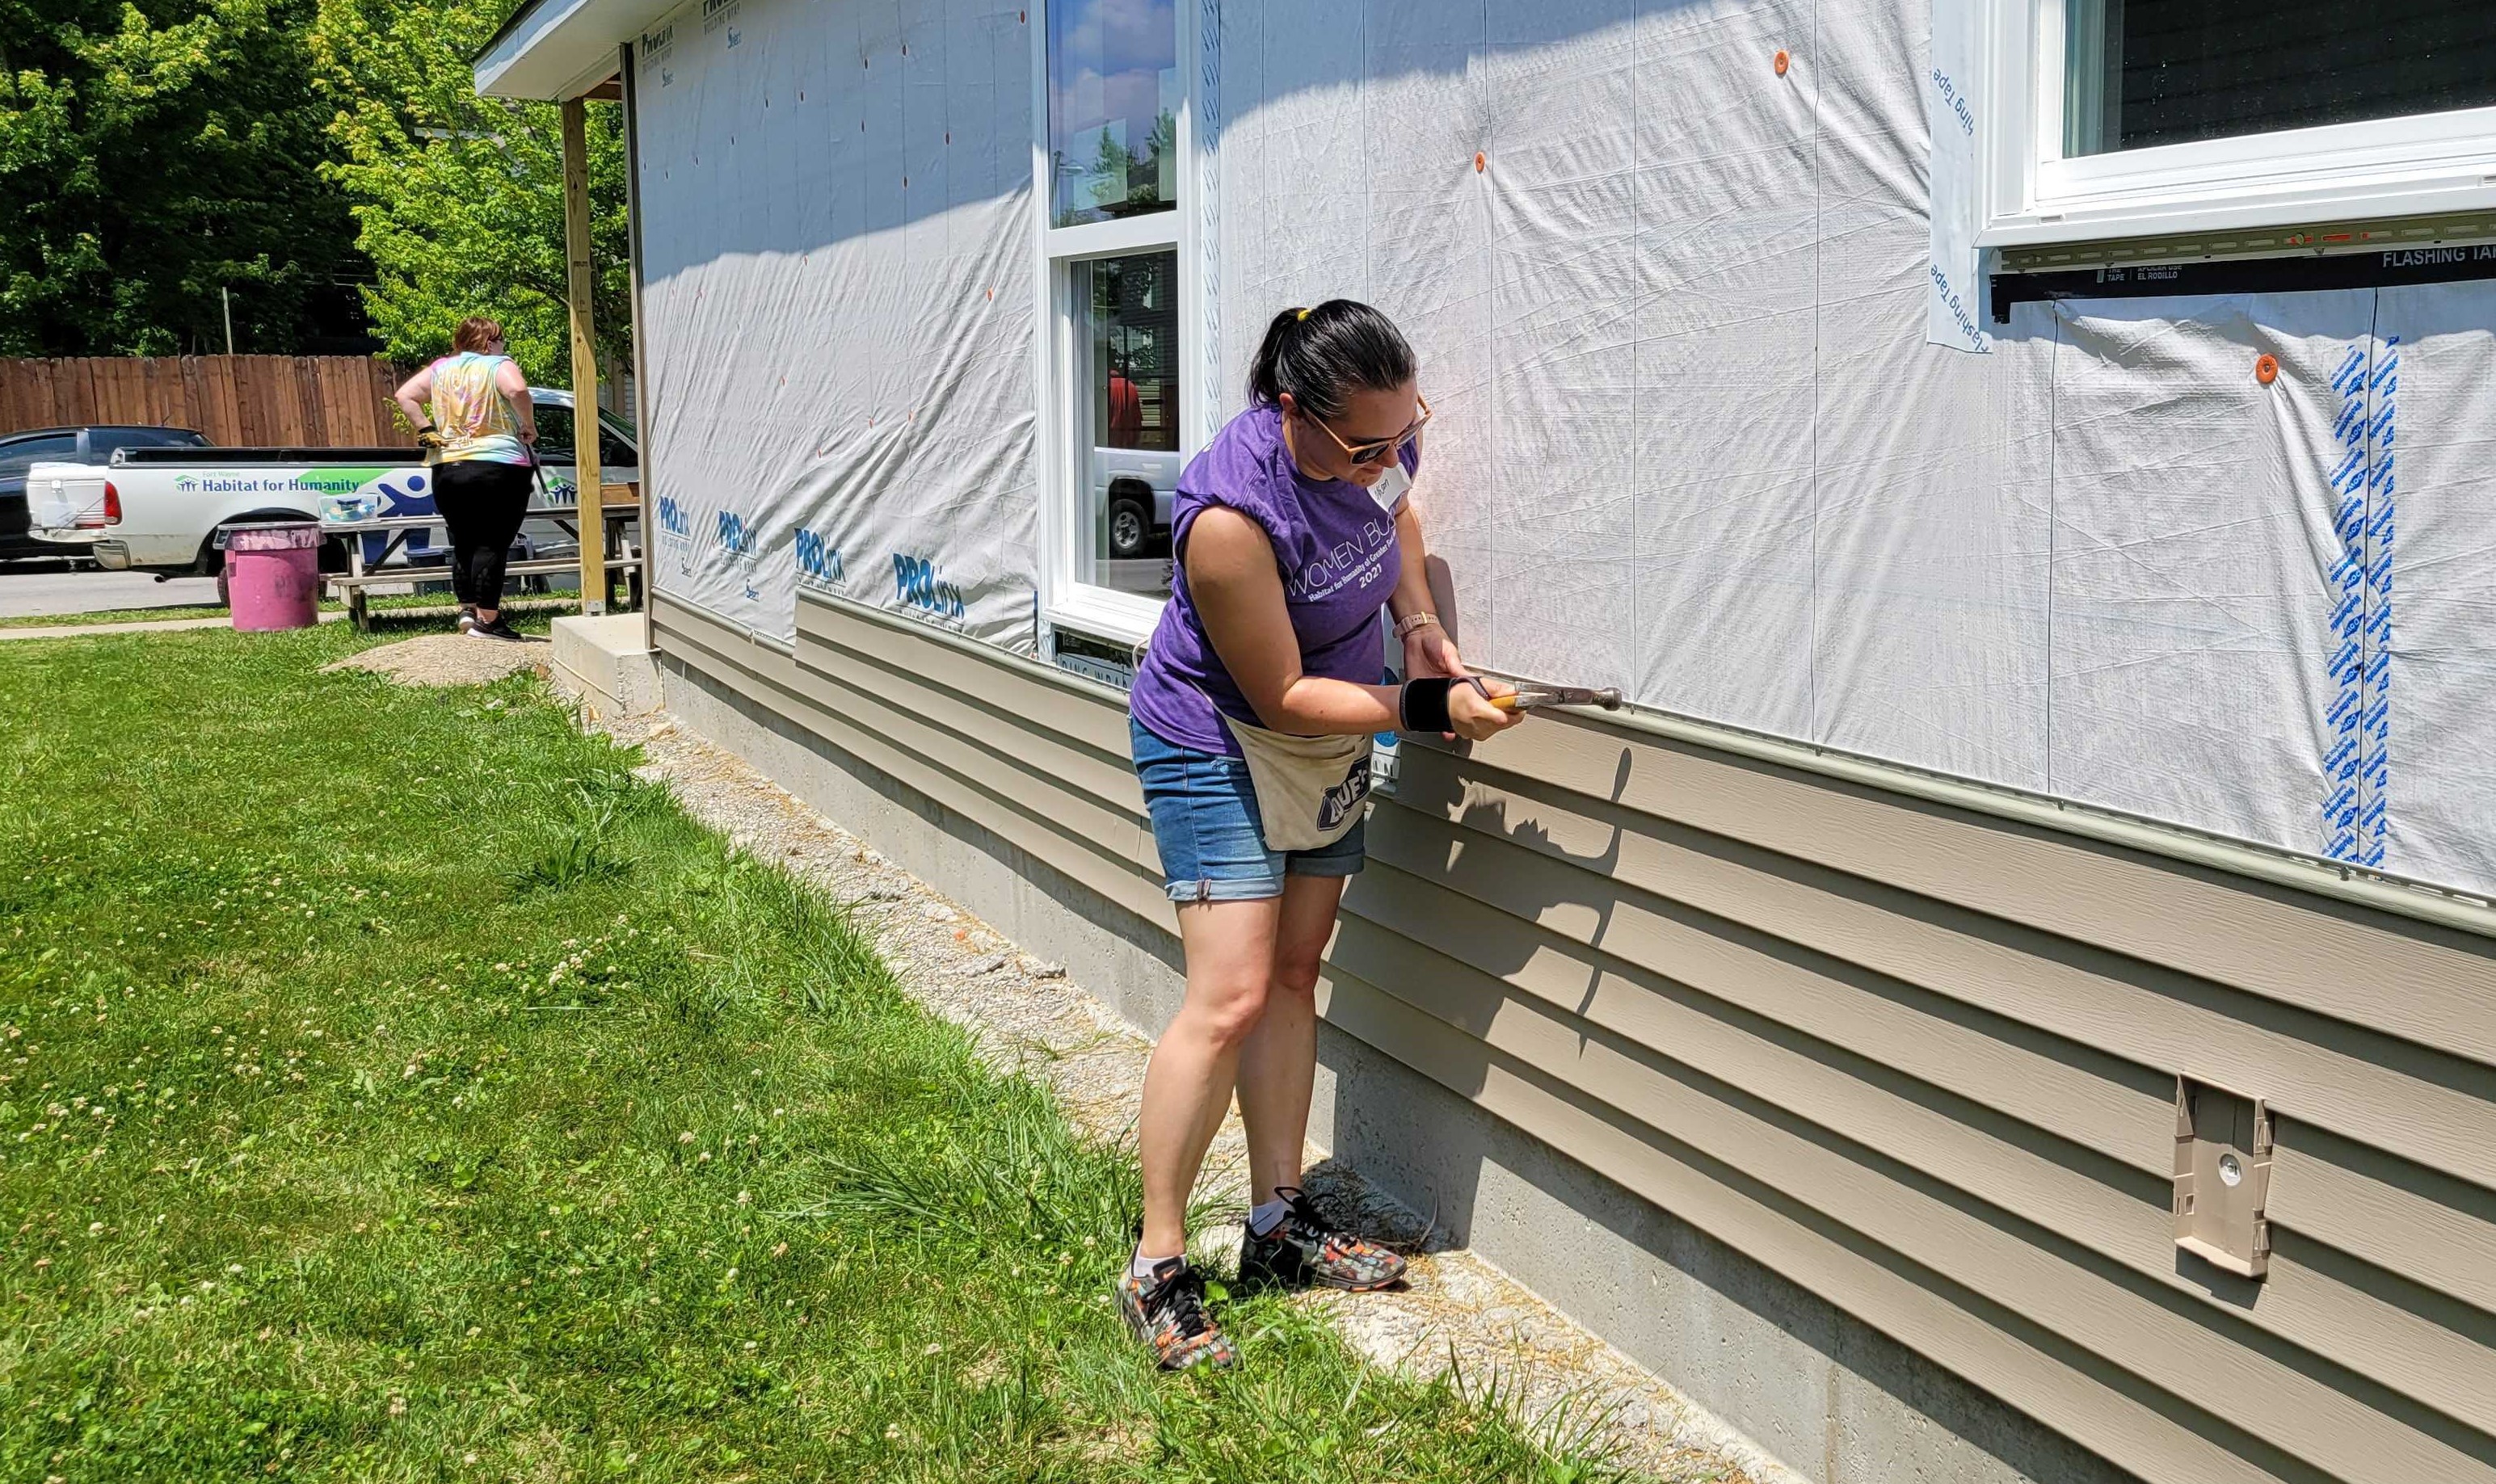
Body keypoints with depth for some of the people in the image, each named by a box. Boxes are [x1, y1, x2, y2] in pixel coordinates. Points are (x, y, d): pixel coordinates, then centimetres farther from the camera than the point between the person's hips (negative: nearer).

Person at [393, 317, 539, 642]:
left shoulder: (440, 368, 14)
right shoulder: (499, 366, -3)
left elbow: (405, 396, 8)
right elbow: (517, 390, -23)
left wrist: (427, 431, 8)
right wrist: (529, 428, -10)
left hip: (447, 469, 6)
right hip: (498, 468, -6)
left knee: (464, 543, 18)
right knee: (492, 544, -3)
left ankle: (467, 608, 16)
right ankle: (486, 619, -4)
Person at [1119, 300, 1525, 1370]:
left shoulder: (1380, 435, -14)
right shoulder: (1232, 515, -35)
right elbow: (1284, 697, -26)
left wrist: (1417, 618, -3)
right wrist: (1430, 710, -27)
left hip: (1332, 740, 7)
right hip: (1219, 746, -7)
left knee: (1293, 976, 12)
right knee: (1231, 1000, -13)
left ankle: (1279, 1224, 23)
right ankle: (1157, 1271, -2)